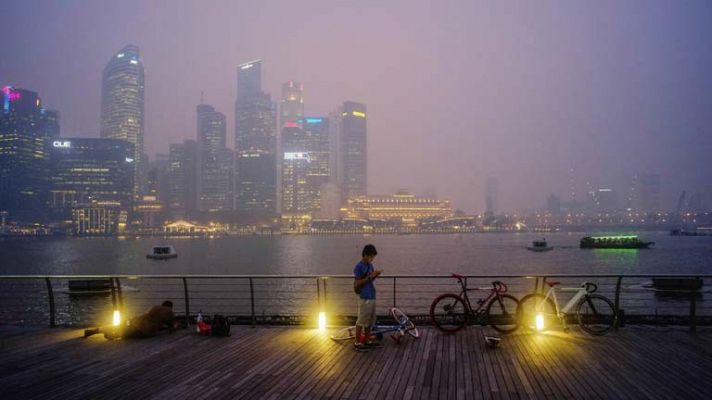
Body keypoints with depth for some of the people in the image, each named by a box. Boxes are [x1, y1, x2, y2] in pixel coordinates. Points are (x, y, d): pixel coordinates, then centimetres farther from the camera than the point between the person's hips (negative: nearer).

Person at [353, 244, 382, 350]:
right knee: (361, 321, -2)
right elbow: (357, 283, -16)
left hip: (372, 297, 8)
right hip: (364, 298, -8)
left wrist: (375, 275, -2)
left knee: (369, 321, 13)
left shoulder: (370, 265, 10)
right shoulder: (359, 267, -15)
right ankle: (357, 342, 6)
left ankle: (367, 340, 22)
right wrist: (370, 277, -19)